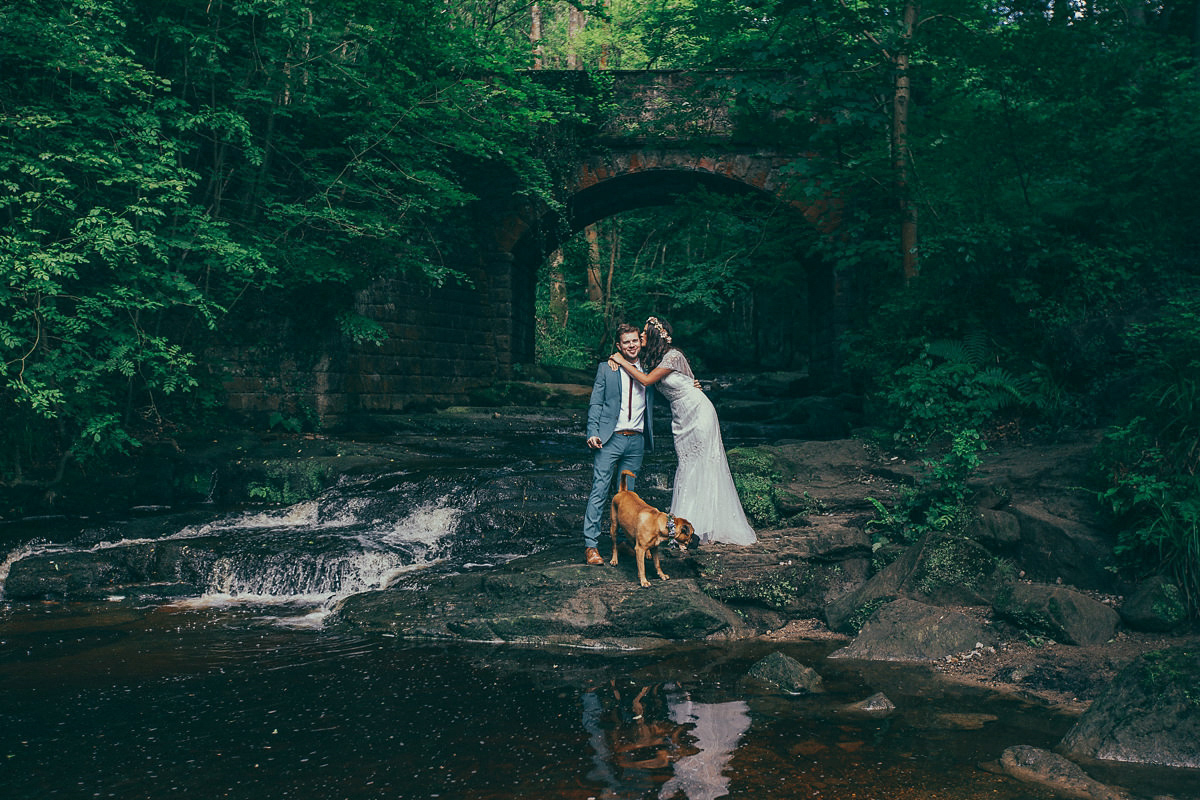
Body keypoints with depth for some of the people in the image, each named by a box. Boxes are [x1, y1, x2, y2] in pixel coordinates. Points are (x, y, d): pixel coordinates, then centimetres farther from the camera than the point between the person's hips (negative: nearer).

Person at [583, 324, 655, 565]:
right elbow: (595, 403, 2)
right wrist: (592, 432, -9)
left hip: (637, 439, 3)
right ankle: (591, 544, -7)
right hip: (610, 438, -3)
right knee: (600, 491, -8)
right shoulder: (606, 368, 5)